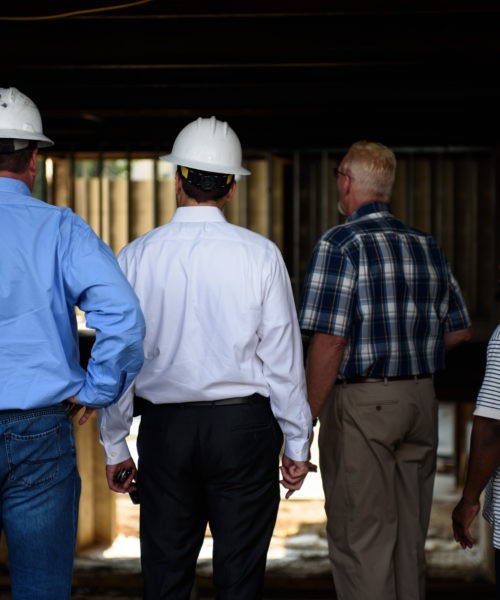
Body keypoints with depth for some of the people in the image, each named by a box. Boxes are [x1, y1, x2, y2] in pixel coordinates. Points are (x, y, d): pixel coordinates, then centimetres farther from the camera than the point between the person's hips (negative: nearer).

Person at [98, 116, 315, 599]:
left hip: (164, 429, 1)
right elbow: (282, 357, -3)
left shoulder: (137, 256, -1)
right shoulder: (260, 255, -4)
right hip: (244, 424, -1)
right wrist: (297, 443, 6)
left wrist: (114, 446, 11)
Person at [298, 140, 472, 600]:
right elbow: (460, 330, 15)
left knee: (361, 540, -1)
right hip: (421, 400, 7)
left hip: (361, 403, -7)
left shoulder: (340, 245, -11)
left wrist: (306, 418, -12)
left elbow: (329, 340, -18)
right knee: (410, 536, 16)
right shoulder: (426, 246, 10)